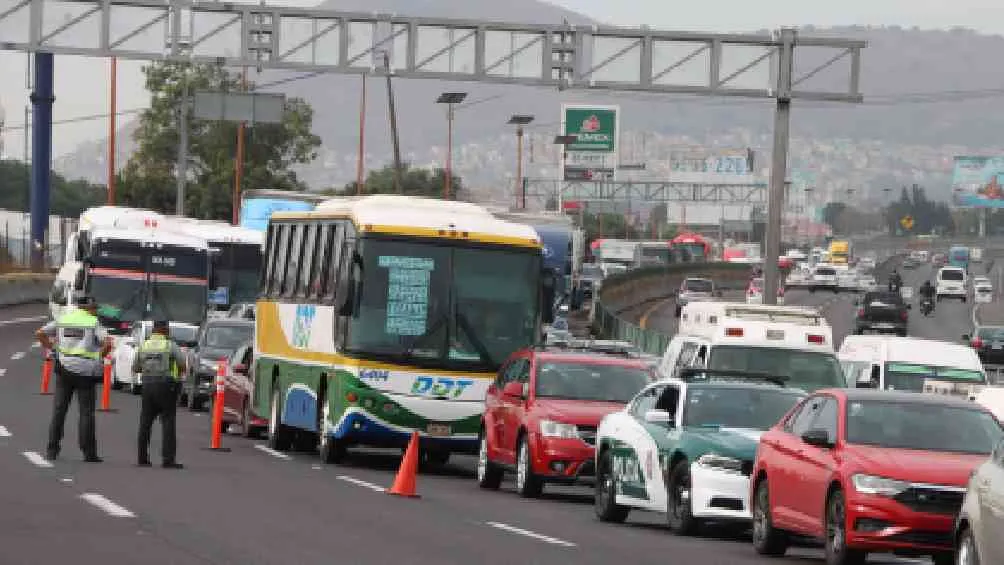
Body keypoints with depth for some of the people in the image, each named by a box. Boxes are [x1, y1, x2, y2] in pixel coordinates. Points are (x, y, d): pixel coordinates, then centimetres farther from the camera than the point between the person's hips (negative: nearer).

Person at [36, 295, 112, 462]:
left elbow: (40, 333, 7)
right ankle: (89, 453, 1)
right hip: (85, 371, -3)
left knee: (59, 410, 8)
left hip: (64, 368, 3)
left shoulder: (63, 319, 9)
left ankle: (52, 450, 6)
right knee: (86, 412, 1)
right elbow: (108, 343, -14)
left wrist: (51, 349, 12)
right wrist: (99, 357, 2)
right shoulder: (93, 322, -4)